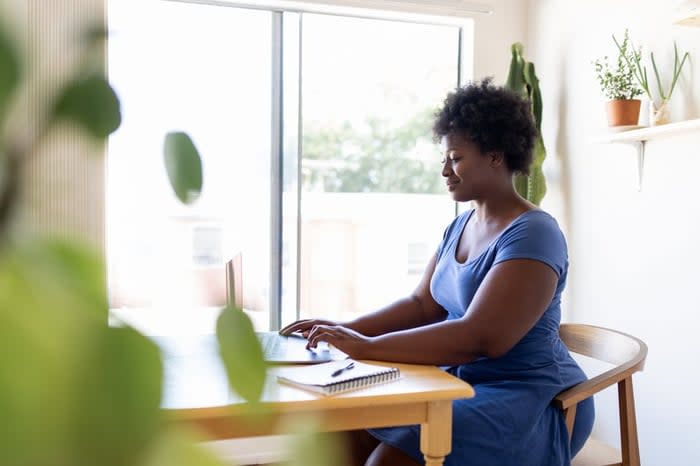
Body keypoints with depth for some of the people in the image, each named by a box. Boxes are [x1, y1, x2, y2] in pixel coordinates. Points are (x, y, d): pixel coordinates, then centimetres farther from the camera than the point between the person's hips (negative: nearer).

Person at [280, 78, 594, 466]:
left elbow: (480, 338, -28)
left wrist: (367, 348, -28)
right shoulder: (460, 225, 10)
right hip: (465, 382, 8)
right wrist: (348, 330, -1)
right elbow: (423, 305, 13)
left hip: (529, 400, -8)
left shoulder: (532, 234, -18)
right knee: (356, 429, -8)